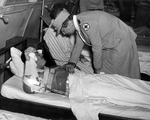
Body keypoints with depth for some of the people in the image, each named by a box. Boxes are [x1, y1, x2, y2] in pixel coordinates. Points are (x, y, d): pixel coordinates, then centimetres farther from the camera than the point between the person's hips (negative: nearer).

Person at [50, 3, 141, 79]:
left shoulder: (86, 24, -31)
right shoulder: (78, 22, -3)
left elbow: (97, 47, -25)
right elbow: (78, 45, 5)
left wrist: (97, 69, -12)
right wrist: (72, 63, -6)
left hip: (122, 41, -9)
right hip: (110, 43, 9)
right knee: (104, 72, 12)